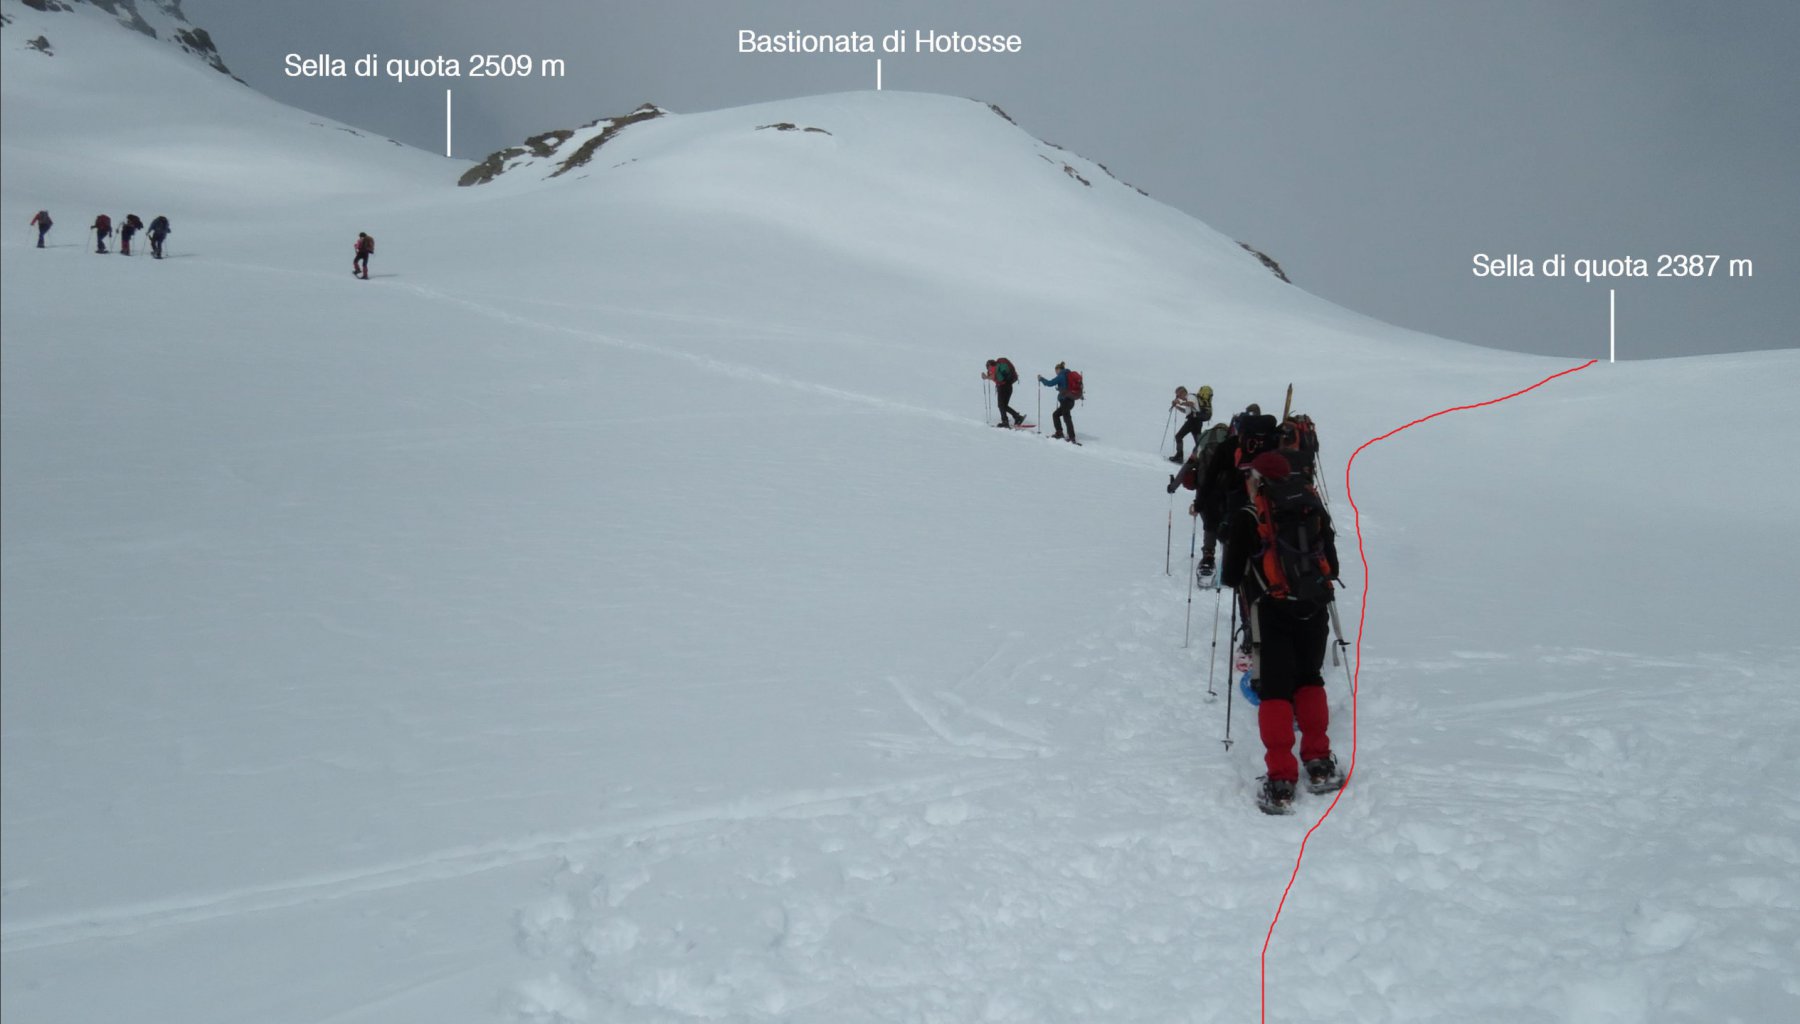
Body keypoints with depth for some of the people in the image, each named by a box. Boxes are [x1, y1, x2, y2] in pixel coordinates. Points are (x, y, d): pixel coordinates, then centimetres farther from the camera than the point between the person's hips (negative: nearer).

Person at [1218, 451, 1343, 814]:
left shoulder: (1246, 516, -3)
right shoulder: (1314, 510, 9)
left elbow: (1231, 575, -1)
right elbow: (1332, 567, 14)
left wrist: (1230, 577, 21)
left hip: (1270, 610, -3)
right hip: (1314, 608, 4)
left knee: (1275, 690, 0)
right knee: (1309, 680, 20)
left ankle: (1281, 781, -6)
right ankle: (1319, 763, 16)